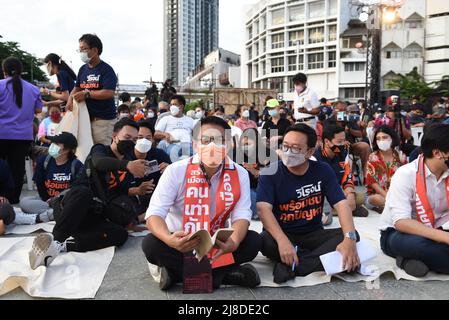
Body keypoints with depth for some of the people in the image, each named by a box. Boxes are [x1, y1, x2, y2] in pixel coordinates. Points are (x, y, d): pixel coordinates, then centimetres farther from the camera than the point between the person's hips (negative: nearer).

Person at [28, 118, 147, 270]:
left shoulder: (129, 162, 15)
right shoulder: (100, 149, 1)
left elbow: (123, 194, 13)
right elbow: (99, 162, -26)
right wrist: (127, 165, -45)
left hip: (93, 216, 4)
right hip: (68, 208, -4)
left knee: (121, 234, -26)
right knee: (83, 191, -37)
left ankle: (61, 246, -33)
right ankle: (53, 238, -43)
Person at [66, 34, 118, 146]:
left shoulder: (106, 70, -8)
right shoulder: (83, 69, 14)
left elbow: (110, 93, -19)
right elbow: (76, 88, 19)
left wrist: (87, 94, -19)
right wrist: (70, 100, -2)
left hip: (103, 119, -7)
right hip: (86, 117, 7)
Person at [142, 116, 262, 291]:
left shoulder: (240, 174, -9)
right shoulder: (176, 171, -15)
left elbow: (241, 215, -14)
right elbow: (154, 213, -20)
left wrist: (233, 242, -38)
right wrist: (169, 240, -43)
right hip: (180, 243, -1)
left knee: (253, 241, -23)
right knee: (151, 244, -30)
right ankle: (227, 274, -25)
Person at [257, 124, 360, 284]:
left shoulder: (323, 171, -2)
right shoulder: (270, 173, -10)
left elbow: (341, 204, -11)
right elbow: (264, 209, -23)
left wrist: (349, 238, -31)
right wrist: (282, 241, -40)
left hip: (313, 234, 3)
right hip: (281, 234, -3)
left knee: (353, 235, -21)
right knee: (265, 242, -35)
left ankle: (292, 267, -27)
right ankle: (322, 259, -17)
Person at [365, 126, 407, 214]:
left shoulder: (401, 156, 7)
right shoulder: (373, 158, 0)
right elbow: (372, 181, -8)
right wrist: (387, 196, -19)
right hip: (379, 194, -2)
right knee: (377, 199, -37)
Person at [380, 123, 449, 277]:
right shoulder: (406, 174, -19)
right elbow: (401, 222, -28)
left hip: (432, 232, 6)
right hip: (397, 234, -6)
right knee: (419, 244, -40)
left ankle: (412, 260, -11)